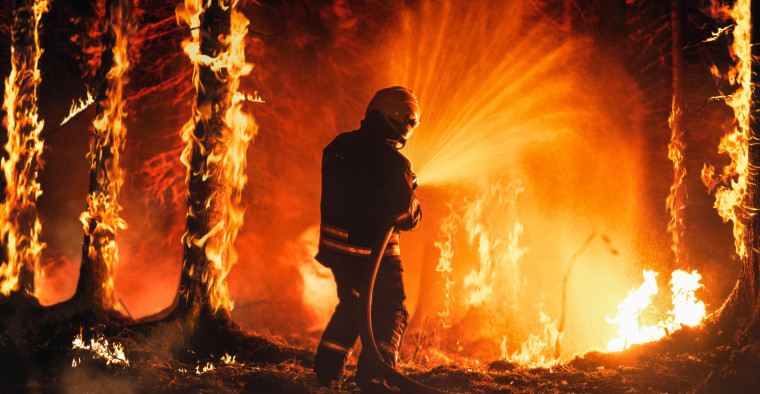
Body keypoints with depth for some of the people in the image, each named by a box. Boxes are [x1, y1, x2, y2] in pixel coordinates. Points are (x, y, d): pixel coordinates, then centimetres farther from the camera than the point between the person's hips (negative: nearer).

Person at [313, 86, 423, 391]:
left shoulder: (339, 147, 1)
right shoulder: (393, 163, -20)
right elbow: (406, 215, -15)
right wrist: (415, 211, 6)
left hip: (336, 246, 7)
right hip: (375, 251, -7)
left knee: (351, 305, 24)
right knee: (390, 312, 9)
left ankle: (327, 368, 24)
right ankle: (373, 374, -1)